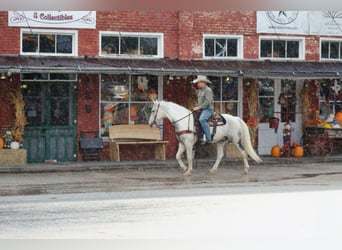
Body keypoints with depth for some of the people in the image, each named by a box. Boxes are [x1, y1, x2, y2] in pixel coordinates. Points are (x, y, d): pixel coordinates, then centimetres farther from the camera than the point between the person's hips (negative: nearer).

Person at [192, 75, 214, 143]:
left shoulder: (208, 90, -10)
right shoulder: (200, 91, 18)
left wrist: (199, 107, -21)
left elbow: (208, 102, -20)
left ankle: (208, 138, -35)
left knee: (202, 119, -34)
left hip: (208, 109, -11)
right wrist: (196, 107, 6)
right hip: (202, 110, 11)